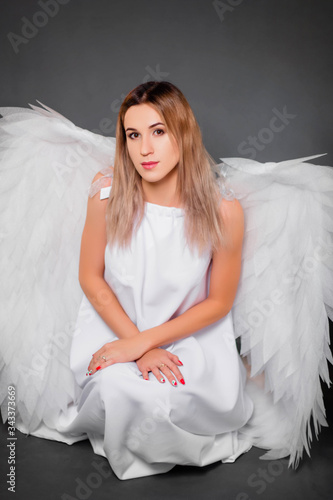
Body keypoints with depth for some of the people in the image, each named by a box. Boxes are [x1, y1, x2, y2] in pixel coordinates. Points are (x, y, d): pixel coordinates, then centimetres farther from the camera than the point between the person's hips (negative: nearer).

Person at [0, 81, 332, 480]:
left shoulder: (224, 210, -20)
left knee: (175, 398, -25)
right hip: (115, 321, 1)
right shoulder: (107, 193, -16)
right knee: (116, 387, -25)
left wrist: (142, 342, -15)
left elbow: (219, 302, -9)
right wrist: (138, 346, -13)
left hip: (190, 330, 0)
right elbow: (90, 277, -5)